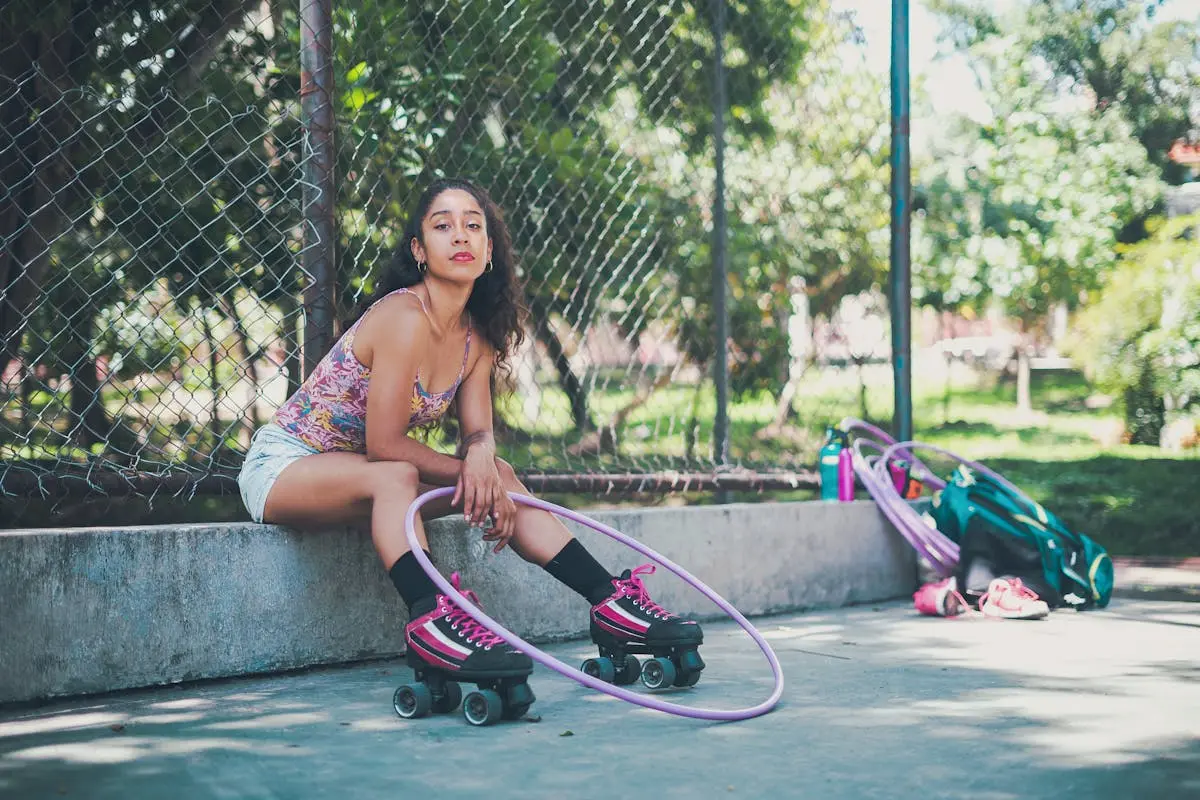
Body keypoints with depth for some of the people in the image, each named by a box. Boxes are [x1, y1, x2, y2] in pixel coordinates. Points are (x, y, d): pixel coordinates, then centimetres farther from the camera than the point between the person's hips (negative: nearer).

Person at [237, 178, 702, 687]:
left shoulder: (476, 336, 1)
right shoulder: (405, 318, -25)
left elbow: (478, 431, -1)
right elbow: (383, 444, -25)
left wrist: (481, 457, -25)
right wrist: (469, 471, -15)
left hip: (360, 472, 8)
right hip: (282, 467, -8)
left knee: (497, 472, -6)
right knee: (394, 475, -38)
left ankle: (610, 602, -7)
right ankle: (428, 622, -49)